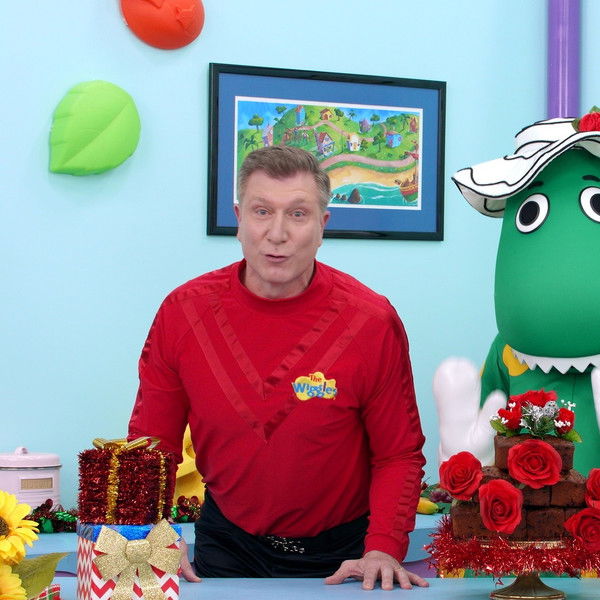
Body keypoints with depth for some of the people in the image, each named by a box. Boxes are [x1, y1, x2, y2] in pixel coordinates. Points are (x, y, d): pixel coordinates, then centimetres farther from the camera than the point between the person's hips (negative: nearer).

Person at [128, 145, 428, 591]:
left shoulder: (372, 322, -15)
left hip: (339, 556, -1)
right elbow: (151, 443, -4)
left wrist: (384, 549, -22)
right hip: (226, 546, 1)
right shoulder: (184, 311, -10)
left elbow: (398, 455, -9)